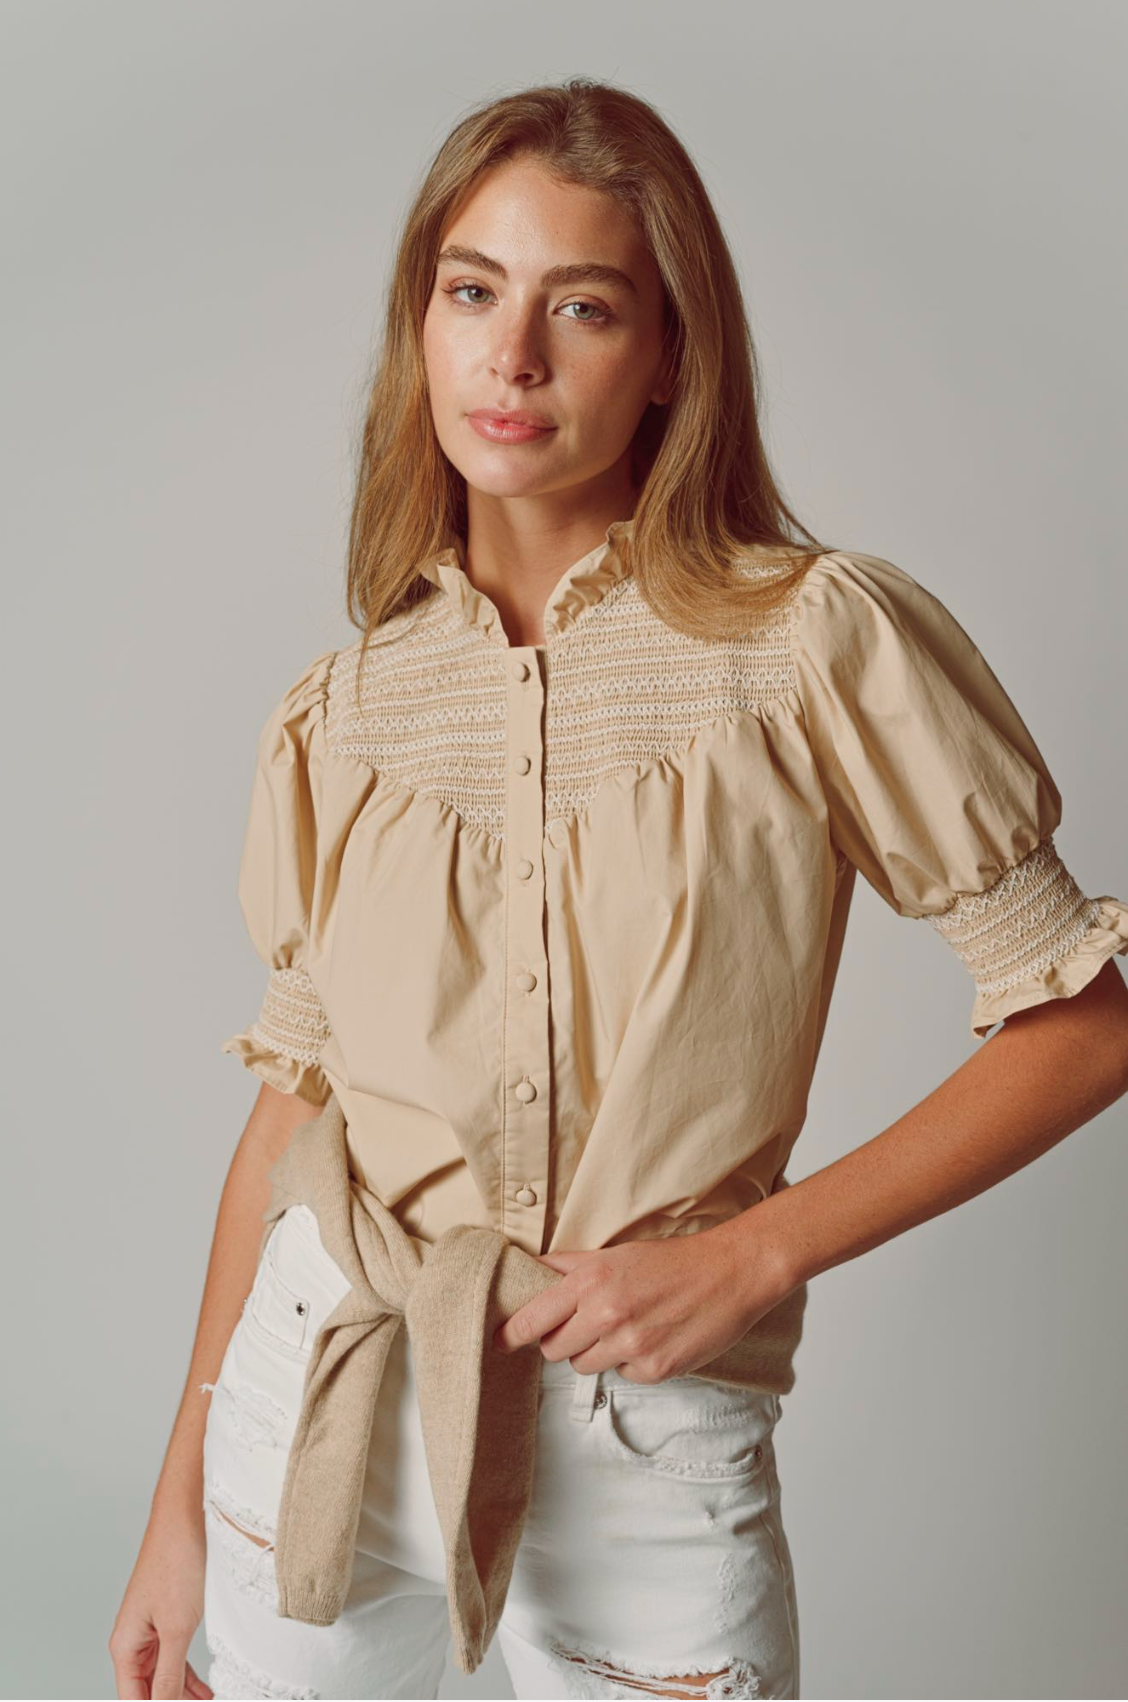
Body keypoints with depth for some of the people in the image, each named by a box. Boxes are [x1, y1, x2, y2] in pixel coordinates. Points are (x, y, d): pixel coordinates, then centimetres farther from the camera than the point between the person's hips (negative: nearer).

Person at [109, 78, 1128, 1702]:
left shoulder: (822, 641, -11)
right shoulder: (344, 707, 0)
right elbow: (296, 1095, 5)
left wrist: (758, 1250, -14)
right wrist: (182, 1503, 7)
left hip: (646, 1454, -2)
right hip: (318, 1409, 3)